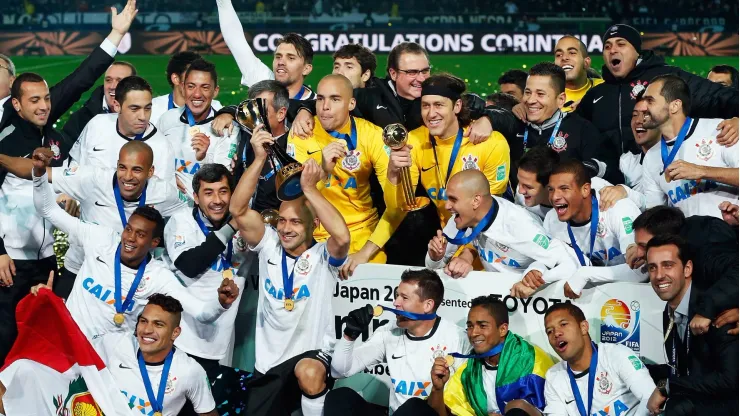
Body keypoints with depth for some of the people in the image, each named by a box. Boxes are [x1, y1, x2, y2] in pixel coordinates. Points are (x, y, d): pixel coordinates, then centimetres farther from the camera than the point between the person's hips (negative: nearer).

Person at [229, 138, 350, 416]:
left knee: (309, 373, -38)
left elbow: (342, 236, -29)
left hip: (313, 355, -5)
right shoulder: (269, 247, 4)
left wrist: (309, 188, -24)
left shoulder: (323, 256, -6)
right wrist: (260, 159, -19)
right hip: (268, 362, 5)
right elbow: (238, 211, -9)